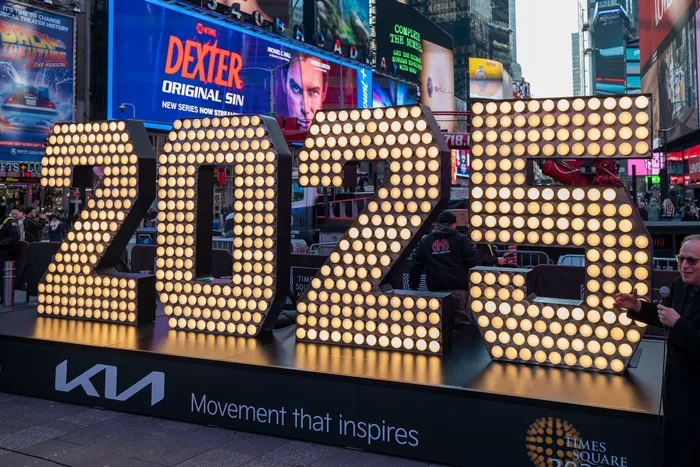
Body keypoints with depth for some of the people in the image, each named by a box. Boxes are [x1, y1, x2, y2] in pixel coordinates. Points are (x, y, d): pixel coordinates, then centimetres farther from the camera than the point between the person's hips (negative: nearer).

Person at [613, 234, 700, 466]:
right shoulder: (680, 285, -5)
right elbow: (666, 318, 11)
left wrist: (678, 323, -32)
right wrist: (637, 307, -3)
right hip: (676, 374, 8)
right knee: (673, 437, 29)